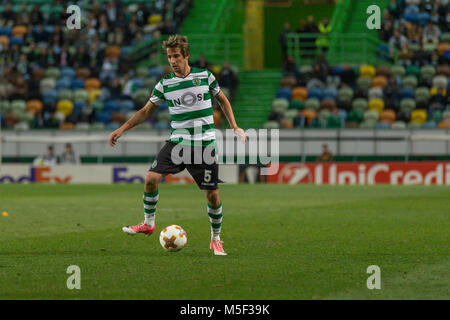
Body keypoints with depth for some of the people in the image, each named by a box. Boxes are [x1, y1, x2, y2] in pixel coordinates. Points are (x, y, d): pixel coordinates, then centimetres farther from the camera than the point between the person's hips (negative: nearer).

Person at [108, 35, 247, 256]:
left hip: (204, 145, -1)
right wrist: (122, 129, 4)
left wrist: (234, 128, 6)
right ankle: (148, 224, 7)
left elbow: (222, 100, 13)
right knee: (151, 178, -14)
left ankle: (216, 239, 14)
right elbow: (146, 111, 11)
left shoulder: (205, 76, -1)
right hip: (177, 143, 2)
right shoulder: (165, 83, 2)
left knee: (212, 193, -4)